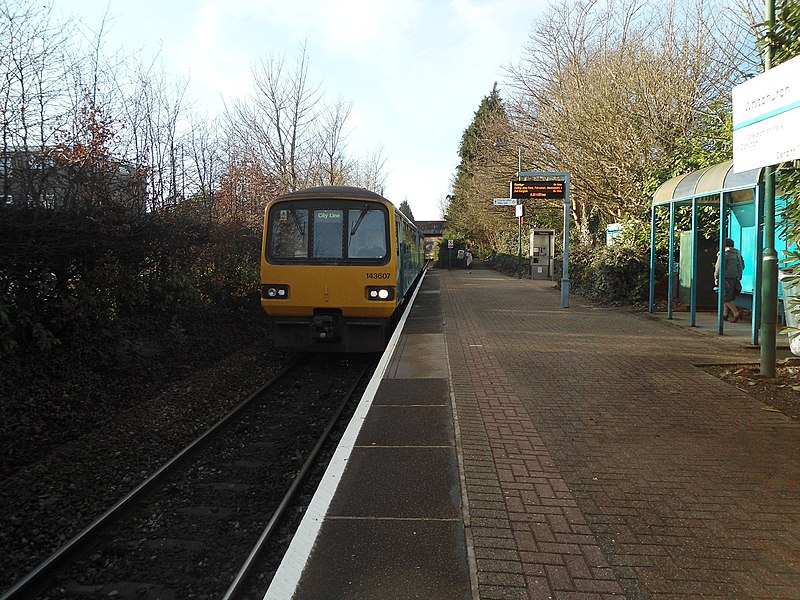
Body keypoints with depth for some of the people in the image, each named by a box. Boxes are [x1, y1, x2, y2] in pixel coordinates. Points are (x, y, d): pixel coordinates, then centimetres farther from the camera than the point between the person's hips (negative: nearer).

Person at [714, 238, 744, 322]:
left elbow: (719, 267, -12)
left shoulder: (724, 254, -9)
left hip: (727, 277, -7)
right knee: (727, 296, 15)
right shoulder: (738, 253, 13)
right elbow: (742, 266, 17)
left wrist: (716, 278, -3)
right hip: (736, 278, 8)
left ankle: (736, 313, -16)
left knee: (726, 297, -5)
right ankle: (725, 314, 17)